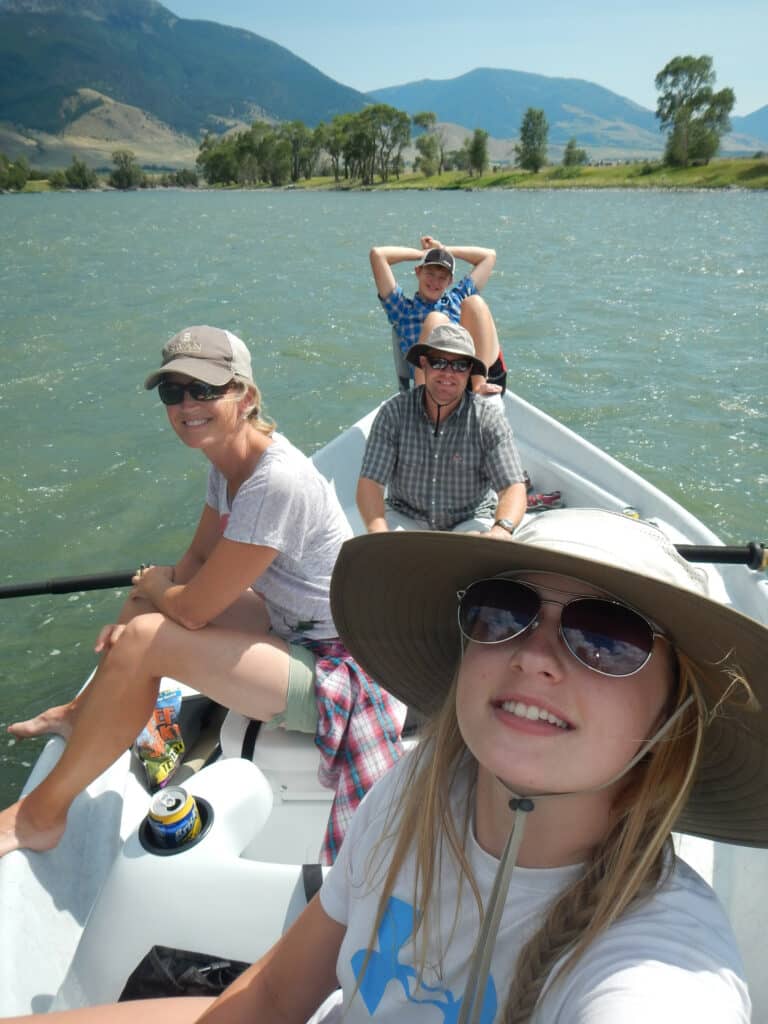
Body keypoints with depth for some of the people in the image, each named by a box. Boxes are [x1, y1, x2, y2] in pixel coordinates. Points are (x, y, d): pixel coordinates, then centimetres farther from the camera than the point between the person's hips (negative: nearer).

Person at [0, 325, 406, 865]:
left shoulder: (276, 482, -29)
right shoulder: (229, 462, 0)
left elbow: (193, 610, -24)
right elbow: (197, 560, 11)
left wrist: (155, 587, -2)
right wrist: (153, 590, -8)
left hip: (329, 671, -9)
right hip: (287, 627, 10)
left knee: (144, 640, -21)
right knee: (149, 597, 14)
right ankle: (85, 712, 35)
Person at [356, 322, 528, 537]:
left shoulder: (489, 418, -9)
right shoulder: (394, 412, -8)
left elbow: (513, 487, -16)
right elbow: (370, 482, -13)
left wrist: (502, 528, -39)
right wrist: (379, 533, -34)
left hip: (471, 520, 1)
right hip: (406, 517, 0)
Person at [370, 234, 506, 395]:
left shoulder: (458, 299, 33)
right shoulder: (403, 308, 22)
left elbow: (489, 255, 39)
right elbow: (377, 254, 16)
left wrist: (444, 249, 38)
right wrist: (421, 253, 28)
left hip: (486, 376, 3)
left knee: (474, 302, -12)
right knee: (435, 320, -23)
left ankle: (480, 385, -31)